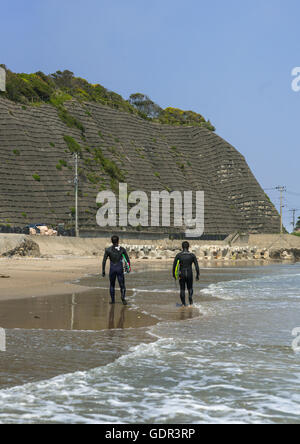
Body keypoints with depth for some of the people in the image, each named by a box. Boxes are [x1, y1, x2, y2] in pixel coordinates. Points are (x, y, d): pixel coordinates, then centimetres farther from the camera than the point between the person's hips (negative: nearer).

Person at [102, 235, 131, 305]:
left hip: (112, 269, 0)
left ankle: (113, 300, 17)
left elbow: (104, 261, -4)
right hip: (120, 268, 0)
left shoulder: (108, 250, -2)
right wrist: (128, 267, 13)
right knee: (122, 285, 4)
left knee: (112, 285, 17)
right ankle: (123, 298, -18)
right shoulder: (122, 249, 0)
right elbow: (127, 259, 0)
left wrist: (103, 271, 0)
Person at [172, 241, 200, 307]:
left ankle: (183, 304, 10)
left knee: (182, 289, 13)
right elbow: (196, 265, -4)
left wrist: (174, 274, 6)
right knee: (190, 288, 18)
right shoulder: (192, 255, -3)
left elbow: (174, 265, -5)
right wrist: (198, 275, 2)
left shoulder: (178, 255, -5)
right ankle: (190, 301, -5)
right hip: (190, 274, 0)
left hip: (181, 274, 0)